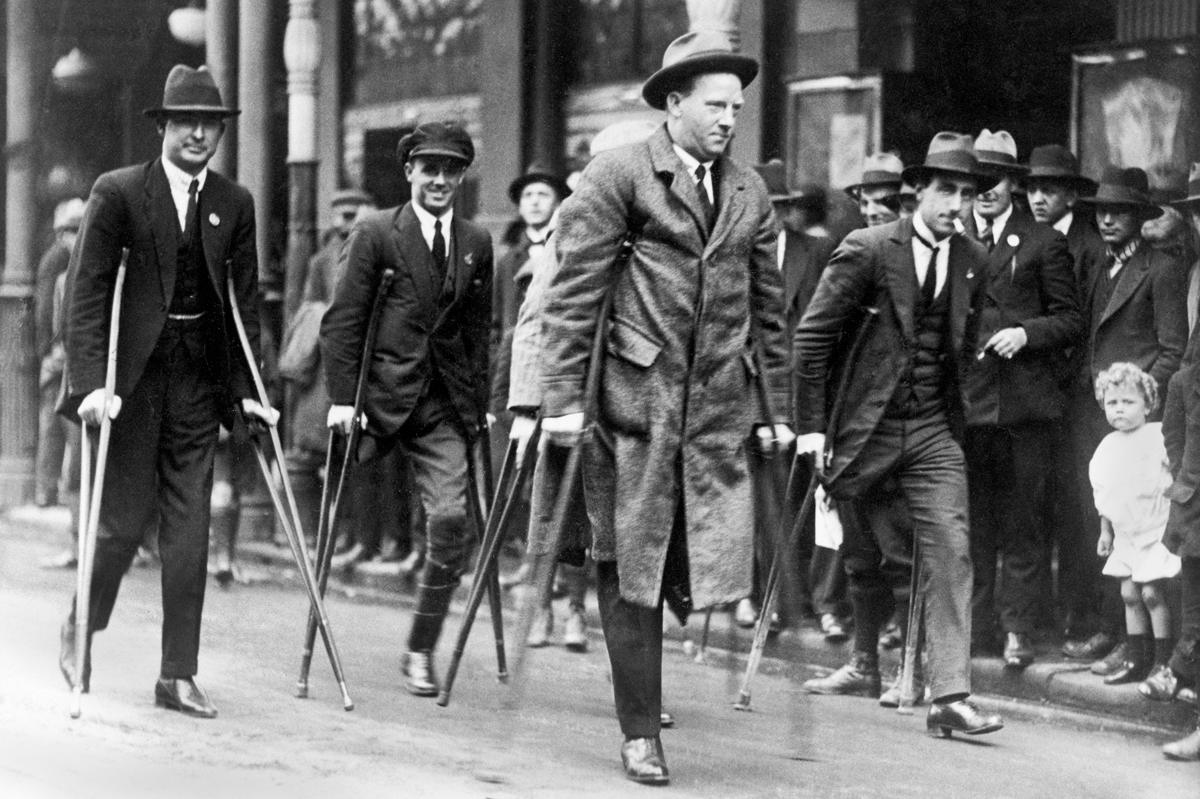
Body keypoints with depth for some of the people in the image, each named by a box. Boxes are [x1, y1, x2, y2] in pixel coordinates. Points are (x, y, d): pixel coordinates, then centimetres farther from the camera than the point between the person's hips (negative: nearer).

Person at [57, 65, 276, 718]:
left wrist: (248, 390, 6)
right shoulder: (118, 192, -4)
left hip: (199, 382, 4)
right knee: (125, 521, -1)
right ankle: (80, 630, 25)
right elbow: (85, 291, -7)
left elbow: (245, 302, 13)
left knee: (189, 528, 1)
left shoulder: (234, 204, 9)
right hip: (129, 379, -4)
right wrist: (92, 383, -16)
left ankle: (178, 675, 5)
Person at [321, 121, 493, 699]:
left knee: (451, 521, -9)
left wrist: (480, 403, 10)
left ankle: (421, 651, 4)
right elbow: (342, 320, -3)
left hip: (445, 404, 3)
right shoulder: (375, 234, -2)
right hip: (382, 393, -2)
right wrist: (342, 398, -9)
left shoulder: (476, 244, 10)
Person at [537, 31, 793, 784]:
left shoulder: (751, 192, 12)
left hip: (718, 404, 4)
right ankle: (641, 731, 10)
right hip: (633, 396, -4)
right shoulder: (618, 175, -4)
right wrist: (563, 398, -11)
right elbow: (574, 292, -6)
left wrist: (777, 407, 14)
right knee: (630, 563, 1)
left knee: (718, 567, -6)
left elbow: (768, 307, 17)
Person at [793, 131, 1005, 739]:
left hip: (933, 432, 3)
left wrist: (954, 416, 13)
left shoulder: (973, 262, 5)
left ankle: (949, 697, -11)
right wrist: (811, 425, -9)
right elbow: (812, 335, -7)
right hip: (865, 426, -3)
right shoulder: (868, 249, -9)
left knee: (950, 552, -8)